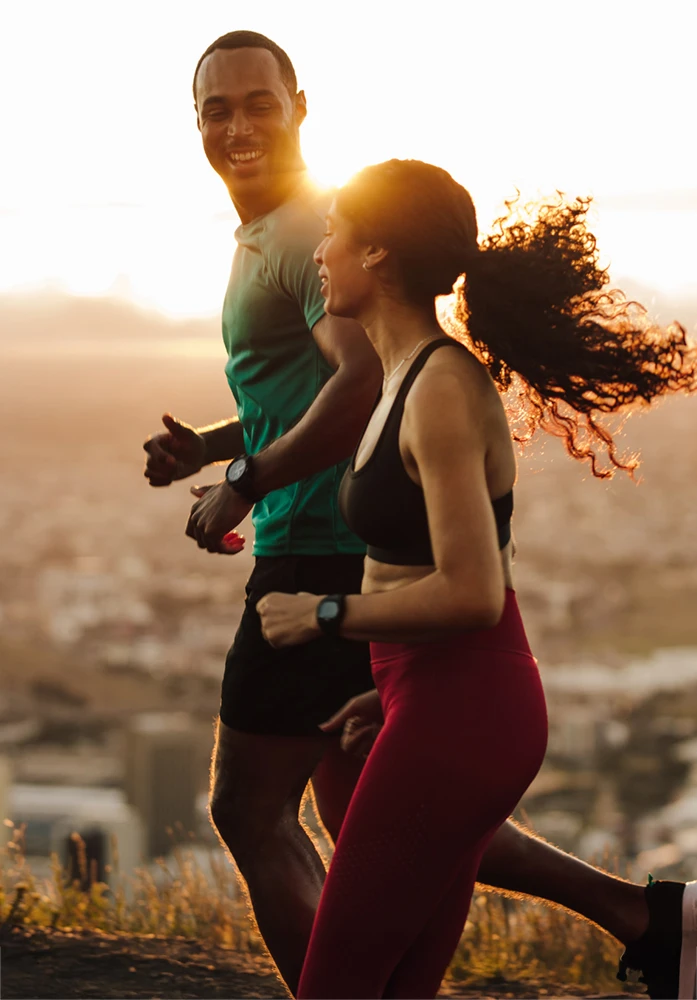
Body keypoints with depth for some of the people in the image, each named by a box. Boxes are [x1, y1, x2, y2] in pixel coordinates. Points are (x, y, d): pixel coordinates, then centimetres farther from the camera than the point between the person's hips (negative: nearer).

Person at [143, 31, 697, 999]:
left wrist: (243, 486, -24)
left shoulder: (313, 233, -14)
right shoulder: (266, 238, 19)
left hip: (327, 558, -10)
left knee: (249, 812, -1)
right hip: (368, 559, 10)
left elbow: (368, 379, -31)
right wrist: (206, 444, 17)